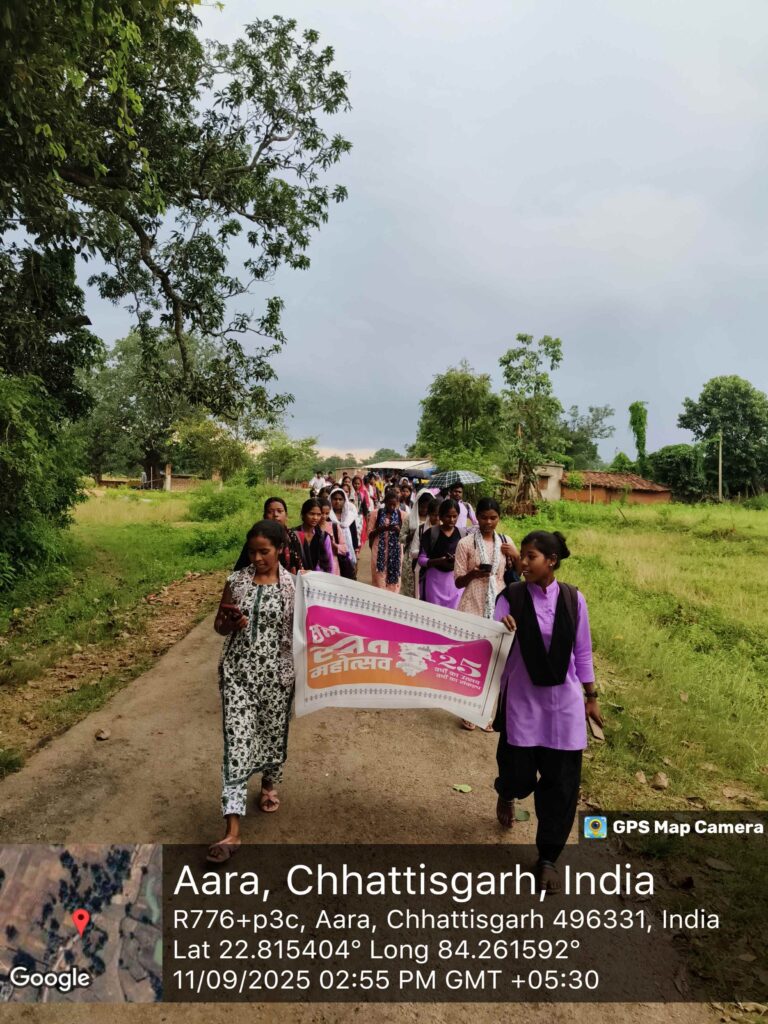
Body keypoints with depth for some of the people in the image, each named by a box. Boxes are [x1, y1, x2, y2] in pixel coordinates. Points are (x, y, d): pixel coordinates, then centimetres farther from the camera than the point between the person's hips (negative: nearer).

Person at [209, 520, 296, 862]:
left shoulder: (293, 585, -5)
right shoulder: (236, 581, -1)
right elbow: (218, 625, 5)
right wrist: (231, 624, -14)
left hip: (276, 673, 0)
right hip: (238, 672, 0)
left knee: (273, 732, 17)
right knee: (237, 740, -5)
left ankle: (269, 785, 47)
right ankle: (232, 829, -3)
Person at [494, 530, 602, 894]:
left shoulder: (573, 599, -3)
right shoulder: (511, 597, -9)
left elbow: (582, 651, 6)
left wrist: (591, 696, 10)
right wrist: (499, 629, -36)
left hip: (564, 701, 2)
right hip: (522, 699, -1)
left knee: (561, 782, 4)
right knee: (519, 772, 5)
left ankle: (548, 857, 24)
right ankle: (507, 793, 45)